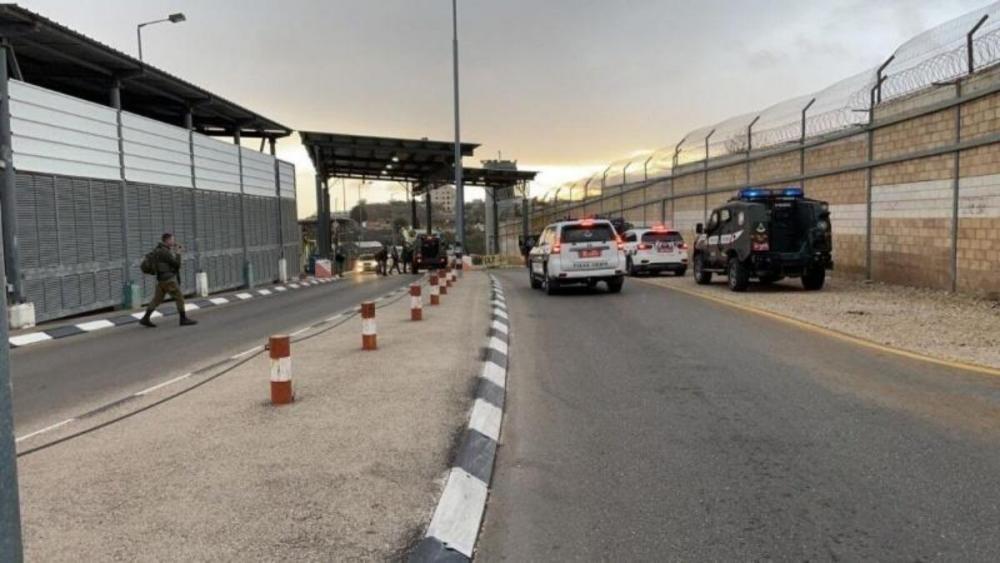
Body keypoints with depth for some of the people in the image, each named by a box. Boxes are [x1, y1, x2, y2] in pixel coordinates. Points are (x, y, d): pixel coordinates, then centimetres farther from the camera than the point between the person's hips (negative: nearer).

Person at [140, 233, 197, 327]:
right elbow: (177, 264, -18)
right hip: (169, 279, -9)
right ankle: (184, 319, 3)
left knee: (157, 299, 10)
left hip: (162, 280, 9)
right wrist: (178, 254, -4)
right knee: (179, 298, -1)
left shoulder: (158, 249, 12)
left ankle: (145, 319, 8)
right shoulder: (165, 252, -18)